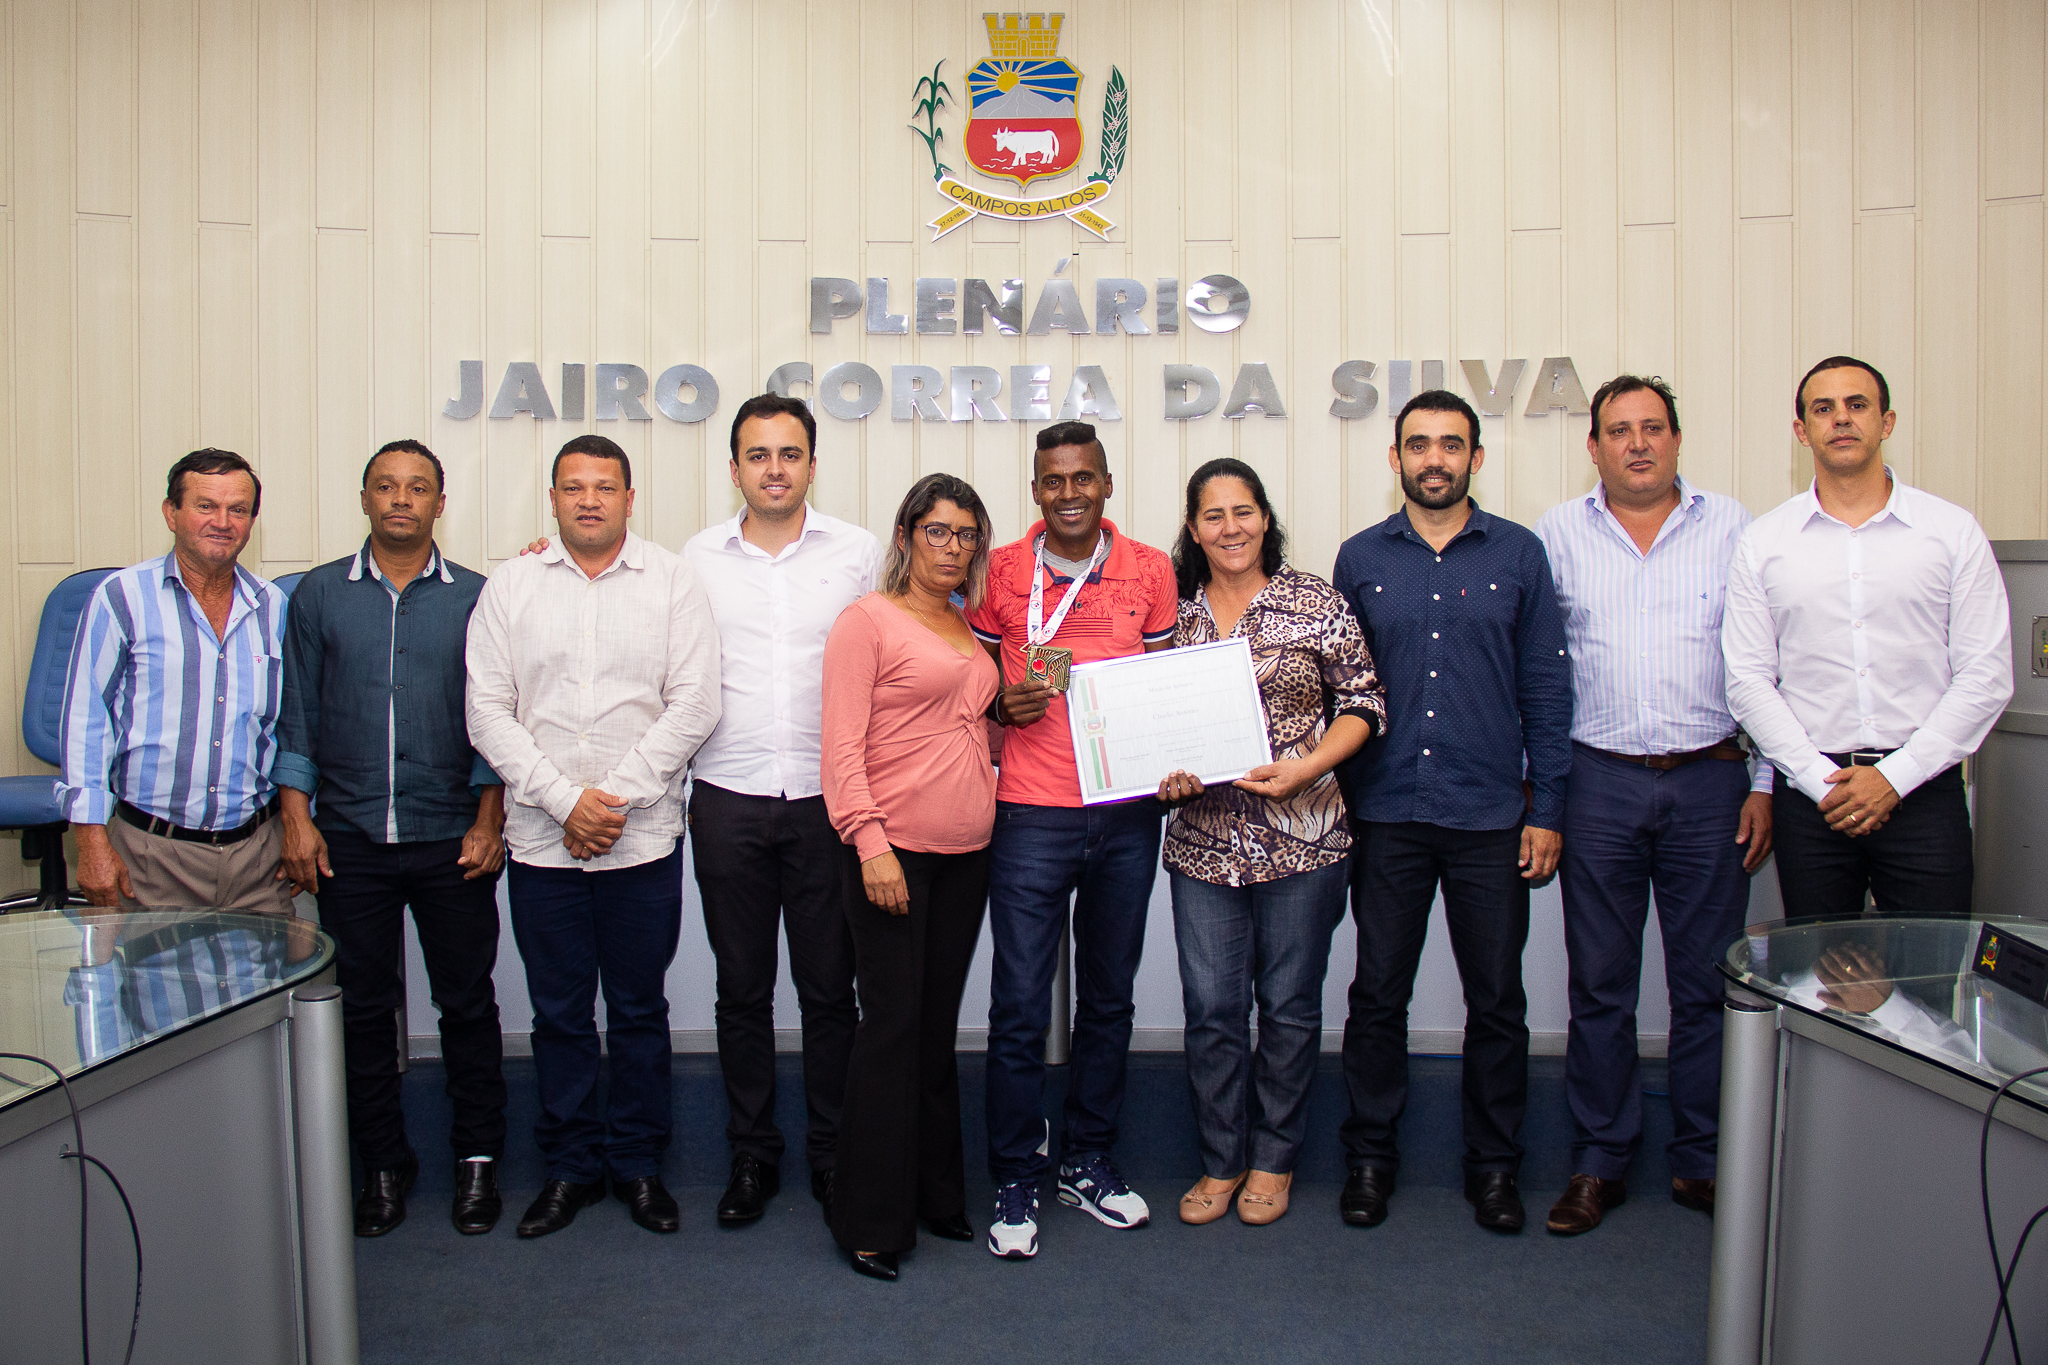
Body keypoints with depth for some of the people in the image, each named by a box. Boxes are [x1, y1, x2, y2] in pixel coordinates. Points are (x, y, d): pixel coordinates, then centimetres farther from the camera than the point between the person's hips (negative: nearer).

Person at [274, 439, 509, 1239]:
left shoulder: (474, 598, 4)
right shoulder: (319, 596, 7)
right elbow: (297, 714, 8)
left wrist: (488, 820, -3)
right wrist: (297, 815, 0)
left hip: (451, 841, -1)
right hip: (350, 837, 1)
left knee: (467, 1003, 5)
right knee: (363, 1006, 8)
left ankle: (477, 1159, 20)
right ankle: (382, 1165, 23)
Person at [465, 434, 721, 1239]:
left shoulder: (671, 581, 1)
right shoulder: (511, 586, 5)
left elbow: (694, 704, -6)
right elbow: (488, 713, -1)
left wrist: (618, 796, -12)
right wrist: (565, 801, -11)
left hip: (644, 839, -1)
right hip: (542, 840, 1)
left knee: (639, 1010, 10)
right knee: (558, 1012, 11)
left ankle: (638, 1161, 25)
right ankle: (572, 1164, 26)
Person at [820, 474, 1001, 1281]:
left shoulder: (968, 627, 15)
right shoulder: (868, 620, -5)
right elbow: (842, 746, -12)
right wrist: (871, 843, -18)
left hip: (965, 851, 7)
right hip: (892, 849, -7)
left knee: (939, 1025, 14)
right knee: (893, 1025, -3)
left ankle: (936, 1198, 26)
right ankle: (871, 1221, 9)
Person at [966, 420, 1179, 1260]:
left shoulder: (1150, 572, 4)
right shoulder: (1000, 572, 0)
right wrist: (1003, 704, -12)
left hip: (1127, 815, 3)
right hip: (1031, 813, -2)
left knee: (1108, 998, 14)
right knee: (1020, 1008, 0)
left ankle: (1087, 1163, 31)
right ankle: (1015, 1183, 16)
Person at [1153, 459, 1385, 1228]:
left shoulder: (1315, 604, -1)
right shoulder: (1176, 615, 6)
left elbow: (1363, 703, 0)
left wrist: (1307, 768, -14)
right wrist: (1166, 776, -6)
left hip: (1302, 838, -2)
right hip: (1203, 842, 2)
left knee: (1289, 1005, 9)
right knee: (1211, 1008, 6)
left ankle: (1273, 1161, 27)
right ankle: (1221, 1163, 24)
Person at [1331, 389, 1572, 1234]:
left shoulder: (1518, 554, 3)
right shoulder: (1360, 559, 5)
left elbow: (1546, 686, 4)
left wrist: (1546, 809, -1)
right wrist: (1332, 802, 3)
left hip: (1490, 817, 0)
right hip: (1384, 815, 1)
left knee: (1497, 999, 8)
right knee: (1377, 994, 8)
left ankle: (1493, 1164, 25)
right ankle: (1370, 1156, 23)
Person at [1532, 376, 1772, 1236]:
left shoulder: (1732, 527, 6)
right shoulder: (1559, 533, 6)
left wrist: (1765, 784, 1)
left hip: (1709, 781, 0)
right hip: (1599, 782, 0)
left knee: (1707, 982, 6)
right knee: (1599, 986, 6)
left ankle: (1703, 1163, 21)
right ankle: (1599, 1163, 18)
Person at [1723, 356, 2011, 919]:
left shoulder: (1954, 531, 4)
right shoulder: (1763, 542, 5)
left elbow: (1986, 676, 0)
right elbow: (1748, 680, 1)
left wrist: (1895, 777, -9)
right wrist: (1823, 782, -8)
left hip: (1923, 789, 0)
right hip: (1809, 790, 0)